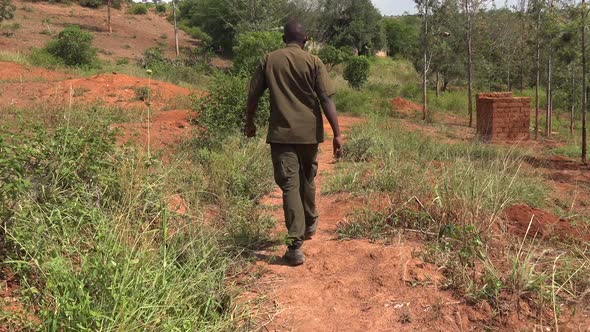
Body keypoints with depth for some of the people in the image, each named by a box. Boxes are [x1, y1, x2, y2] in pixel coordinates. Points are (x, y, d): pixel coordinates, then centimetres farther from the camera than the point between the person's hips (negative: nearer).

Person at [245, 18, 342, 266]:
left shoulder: (269, 61, 4)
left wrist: (250, 123, 22)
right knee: (307, 179, 22)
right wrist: (337, 134, -7)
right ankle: (310, 224, 40)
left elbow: (253, 95, 7)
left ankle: (295, 246, -10)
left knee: (289, 185, -3)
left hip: (281, 133, -1)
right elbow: (326, 100, -8)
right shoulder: (313, 62, -1)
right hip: (309, 132, 1)